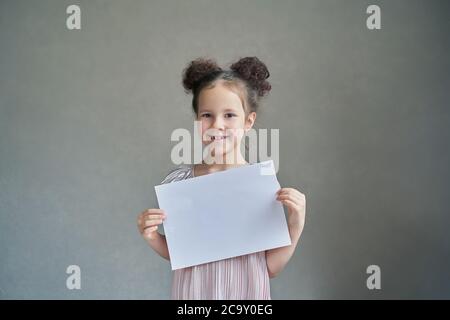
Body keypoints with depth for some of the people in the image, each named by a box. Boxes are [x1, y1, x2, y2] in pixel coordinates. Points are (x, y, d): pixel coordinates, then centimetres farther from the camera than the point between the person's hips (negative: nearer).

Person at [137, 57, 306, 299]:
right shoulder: (179, 181, -10)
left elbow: (271, 268, -7)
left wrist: (295, 227, -19)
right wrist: (153, 238, -14)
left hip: (246, 292, -1)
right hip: (193, 291, 1)